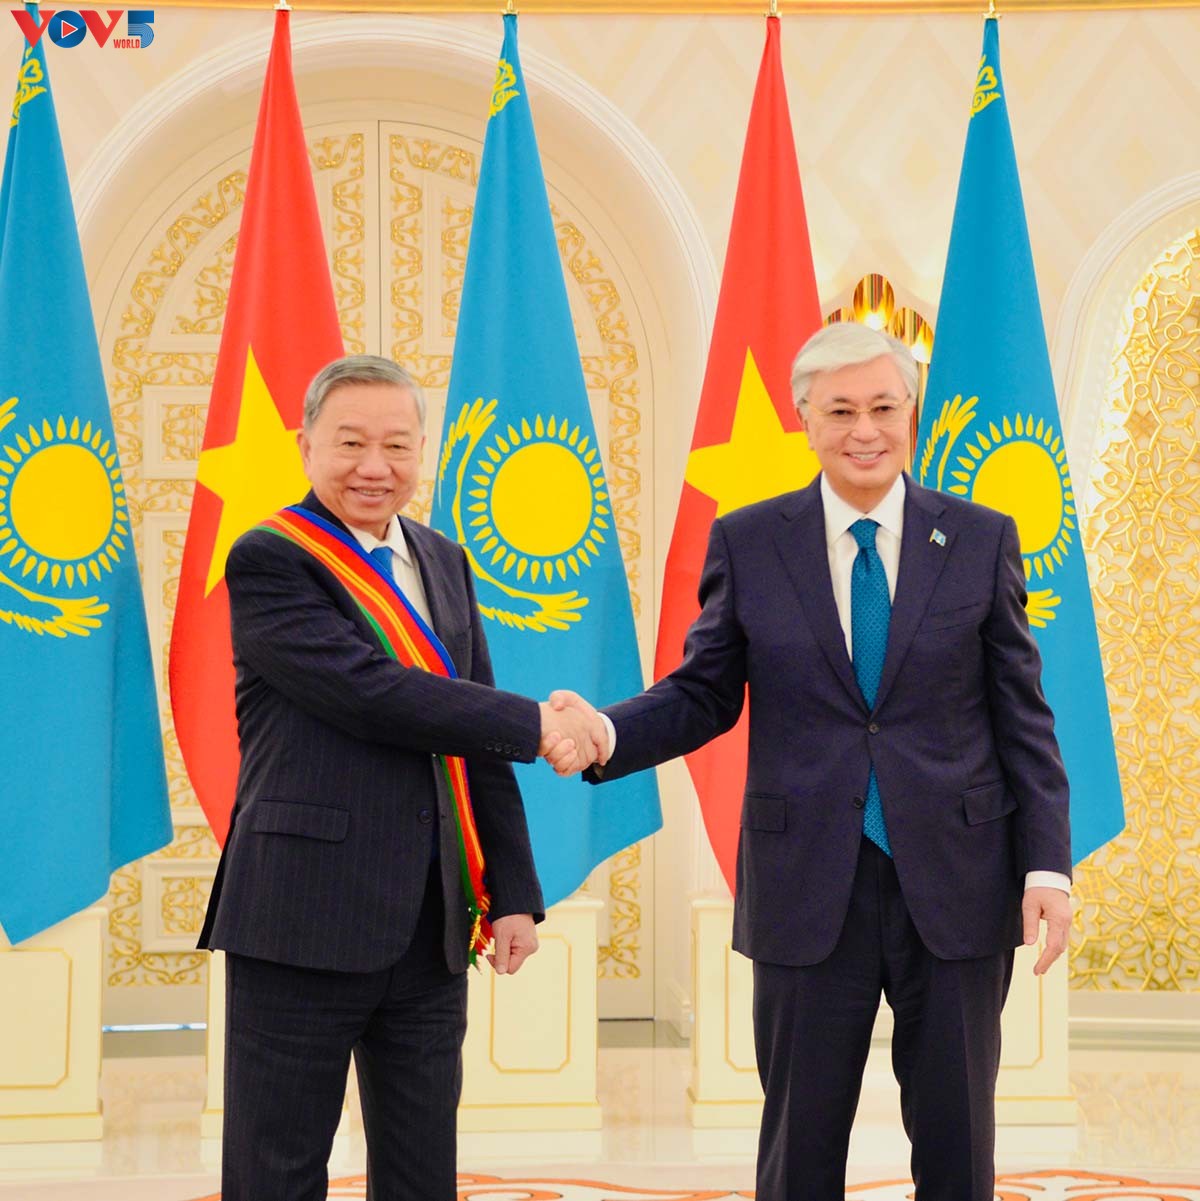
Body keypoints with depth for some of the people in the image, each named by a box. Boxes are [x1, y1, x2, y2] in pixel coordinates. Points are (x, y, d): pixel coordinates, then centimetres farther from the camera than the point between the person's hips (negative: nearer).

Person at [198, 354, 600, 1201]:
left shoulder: (443, 563, 15)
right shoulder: (270, 562, -6)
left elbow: (476, 744, 15)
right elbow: (370, 692, -18)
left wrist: (513, 894, 9)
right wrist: (532, 725, -11)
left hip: (432, 929, 7)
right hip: (306, 917, -6)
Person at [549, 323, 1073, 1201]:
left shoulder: (982, 540, 2)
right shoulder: (746, 543, 2)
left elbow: (1023, 716, 2)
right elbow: (703, 694, 4)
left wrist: (1048, 865, -5)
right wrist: (607, 733, -16)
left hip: (955, 887, 0)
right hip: (809, 888, 0)